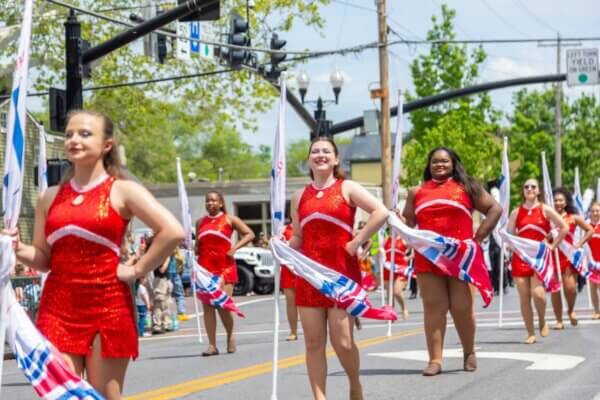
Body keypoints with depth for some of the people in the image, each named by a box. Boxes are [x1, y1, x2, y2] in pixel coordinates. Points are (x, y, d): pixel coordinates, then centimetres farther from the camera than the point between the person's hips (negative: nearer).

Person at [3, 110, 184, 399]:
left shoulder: (122, 191, -1)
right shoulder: (49, 197, 12)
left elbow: (173, 232, -11)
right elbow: (44, 258, 15)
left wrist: (136, 270, -10)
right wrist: (18, 250, -5)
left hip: (107, 305, -3)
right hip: (58, 305, 3)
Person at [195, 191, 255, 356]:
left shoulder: (229, 219, 4)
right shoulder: (200, 222, 15)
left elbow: (250, 234, 1)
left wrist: (235, 247, -10)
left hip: (225, 267, -3)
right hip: (205, 267, 3)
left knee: (223, 305, -9)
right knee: (207, 306, -3)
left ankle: (230, 336, 17)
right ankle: (212, 345, -2)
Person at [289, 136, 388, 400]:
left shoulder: (347, 188, 1)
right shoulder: (300, 197, 12)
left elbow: (381, 212, -10)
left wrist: (357, 242, -13)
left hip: (342, 272, -4)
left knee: (342, 341, -6)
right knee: (314, 343, 0)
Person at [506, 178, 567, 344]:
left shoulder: (545, 210, 2)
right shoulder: (516, 212, 8)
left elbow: (564, 228, 1)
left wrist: (552, 245, -4)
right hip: (520, 257, 2)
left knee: (538, 293, -19)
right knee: (524, 297, -2)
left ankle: (543, 322, 10)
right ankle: (530, 334, 6)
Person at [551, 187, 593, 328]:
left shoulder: (573, 217, 4)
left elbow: (590, 230, 11)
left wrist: (579, 244, 3)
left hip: (569, 256, 0)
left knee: (570, 288, -9)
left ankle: (571, 310, 21)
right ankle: (559, 320, 10)